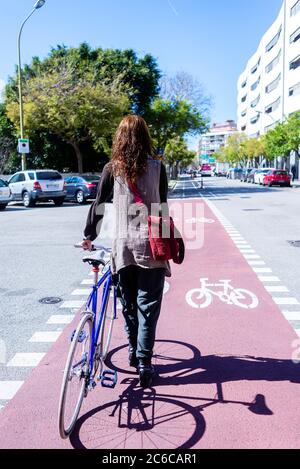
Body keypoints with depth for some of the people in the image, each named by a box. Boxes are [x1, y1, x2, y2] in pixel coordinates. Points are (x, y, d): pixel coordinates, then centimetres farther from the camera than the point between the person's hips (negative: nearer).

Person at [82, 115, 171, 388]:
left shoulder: (112, 169, 0)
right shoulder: (157, 167, -2)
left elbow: (99, 205, 3)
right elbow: (162, 207, 2)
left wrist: (90, 236, 16)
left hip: (122, 246, 2)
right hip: (151, 245, -1)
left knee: (129, 304, 17)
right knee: (148, 306, 4)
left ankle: (134, 353, 31)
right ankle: (144, 364, 3)